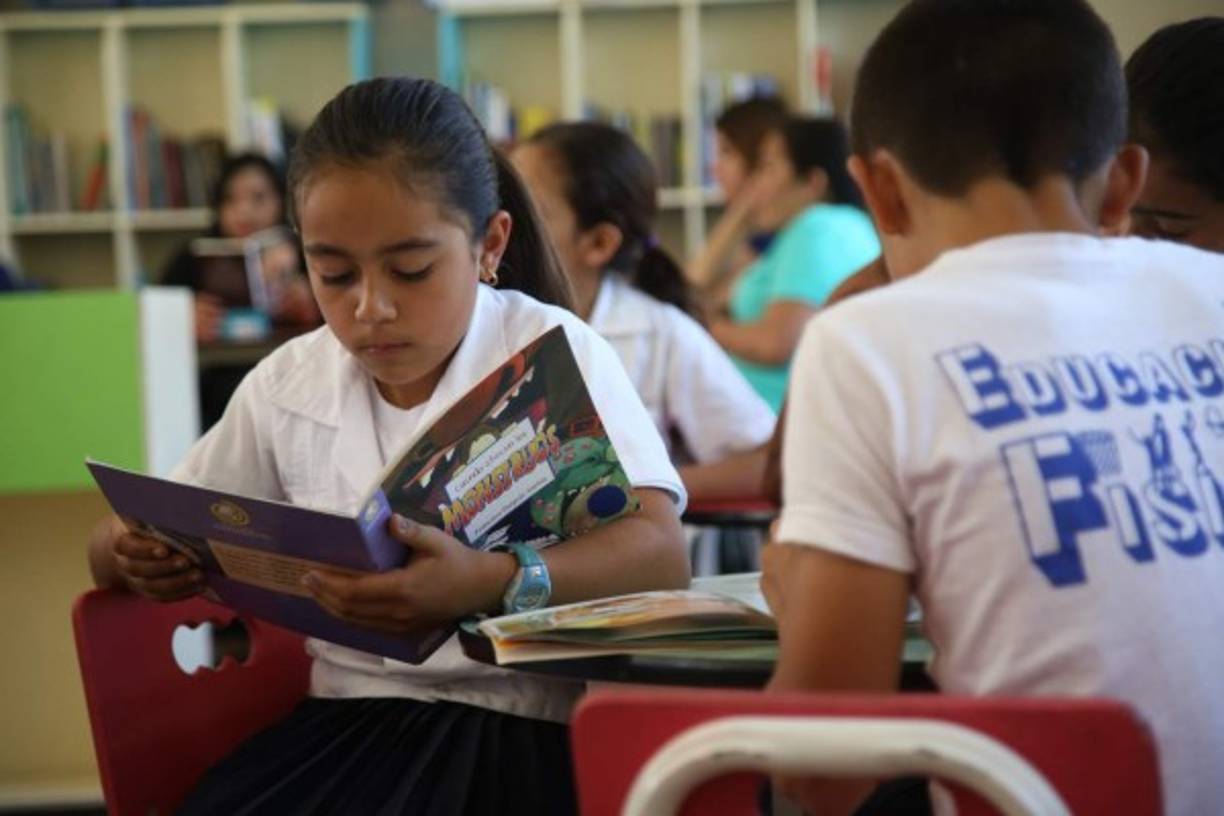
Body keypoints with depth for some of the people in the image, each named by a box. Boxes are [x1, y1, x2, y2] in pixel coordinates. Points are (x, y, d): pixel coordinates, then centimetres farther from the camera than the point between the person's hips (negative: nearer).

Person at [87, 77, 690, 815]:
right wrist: (135, 555, -9)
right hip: (346, 717, 4)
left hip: (516, 719, -4)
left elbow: (662, 555, -18)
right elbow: (139, 537, 18)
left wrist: (491, 583, -38)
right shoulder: (287, 386, 9)